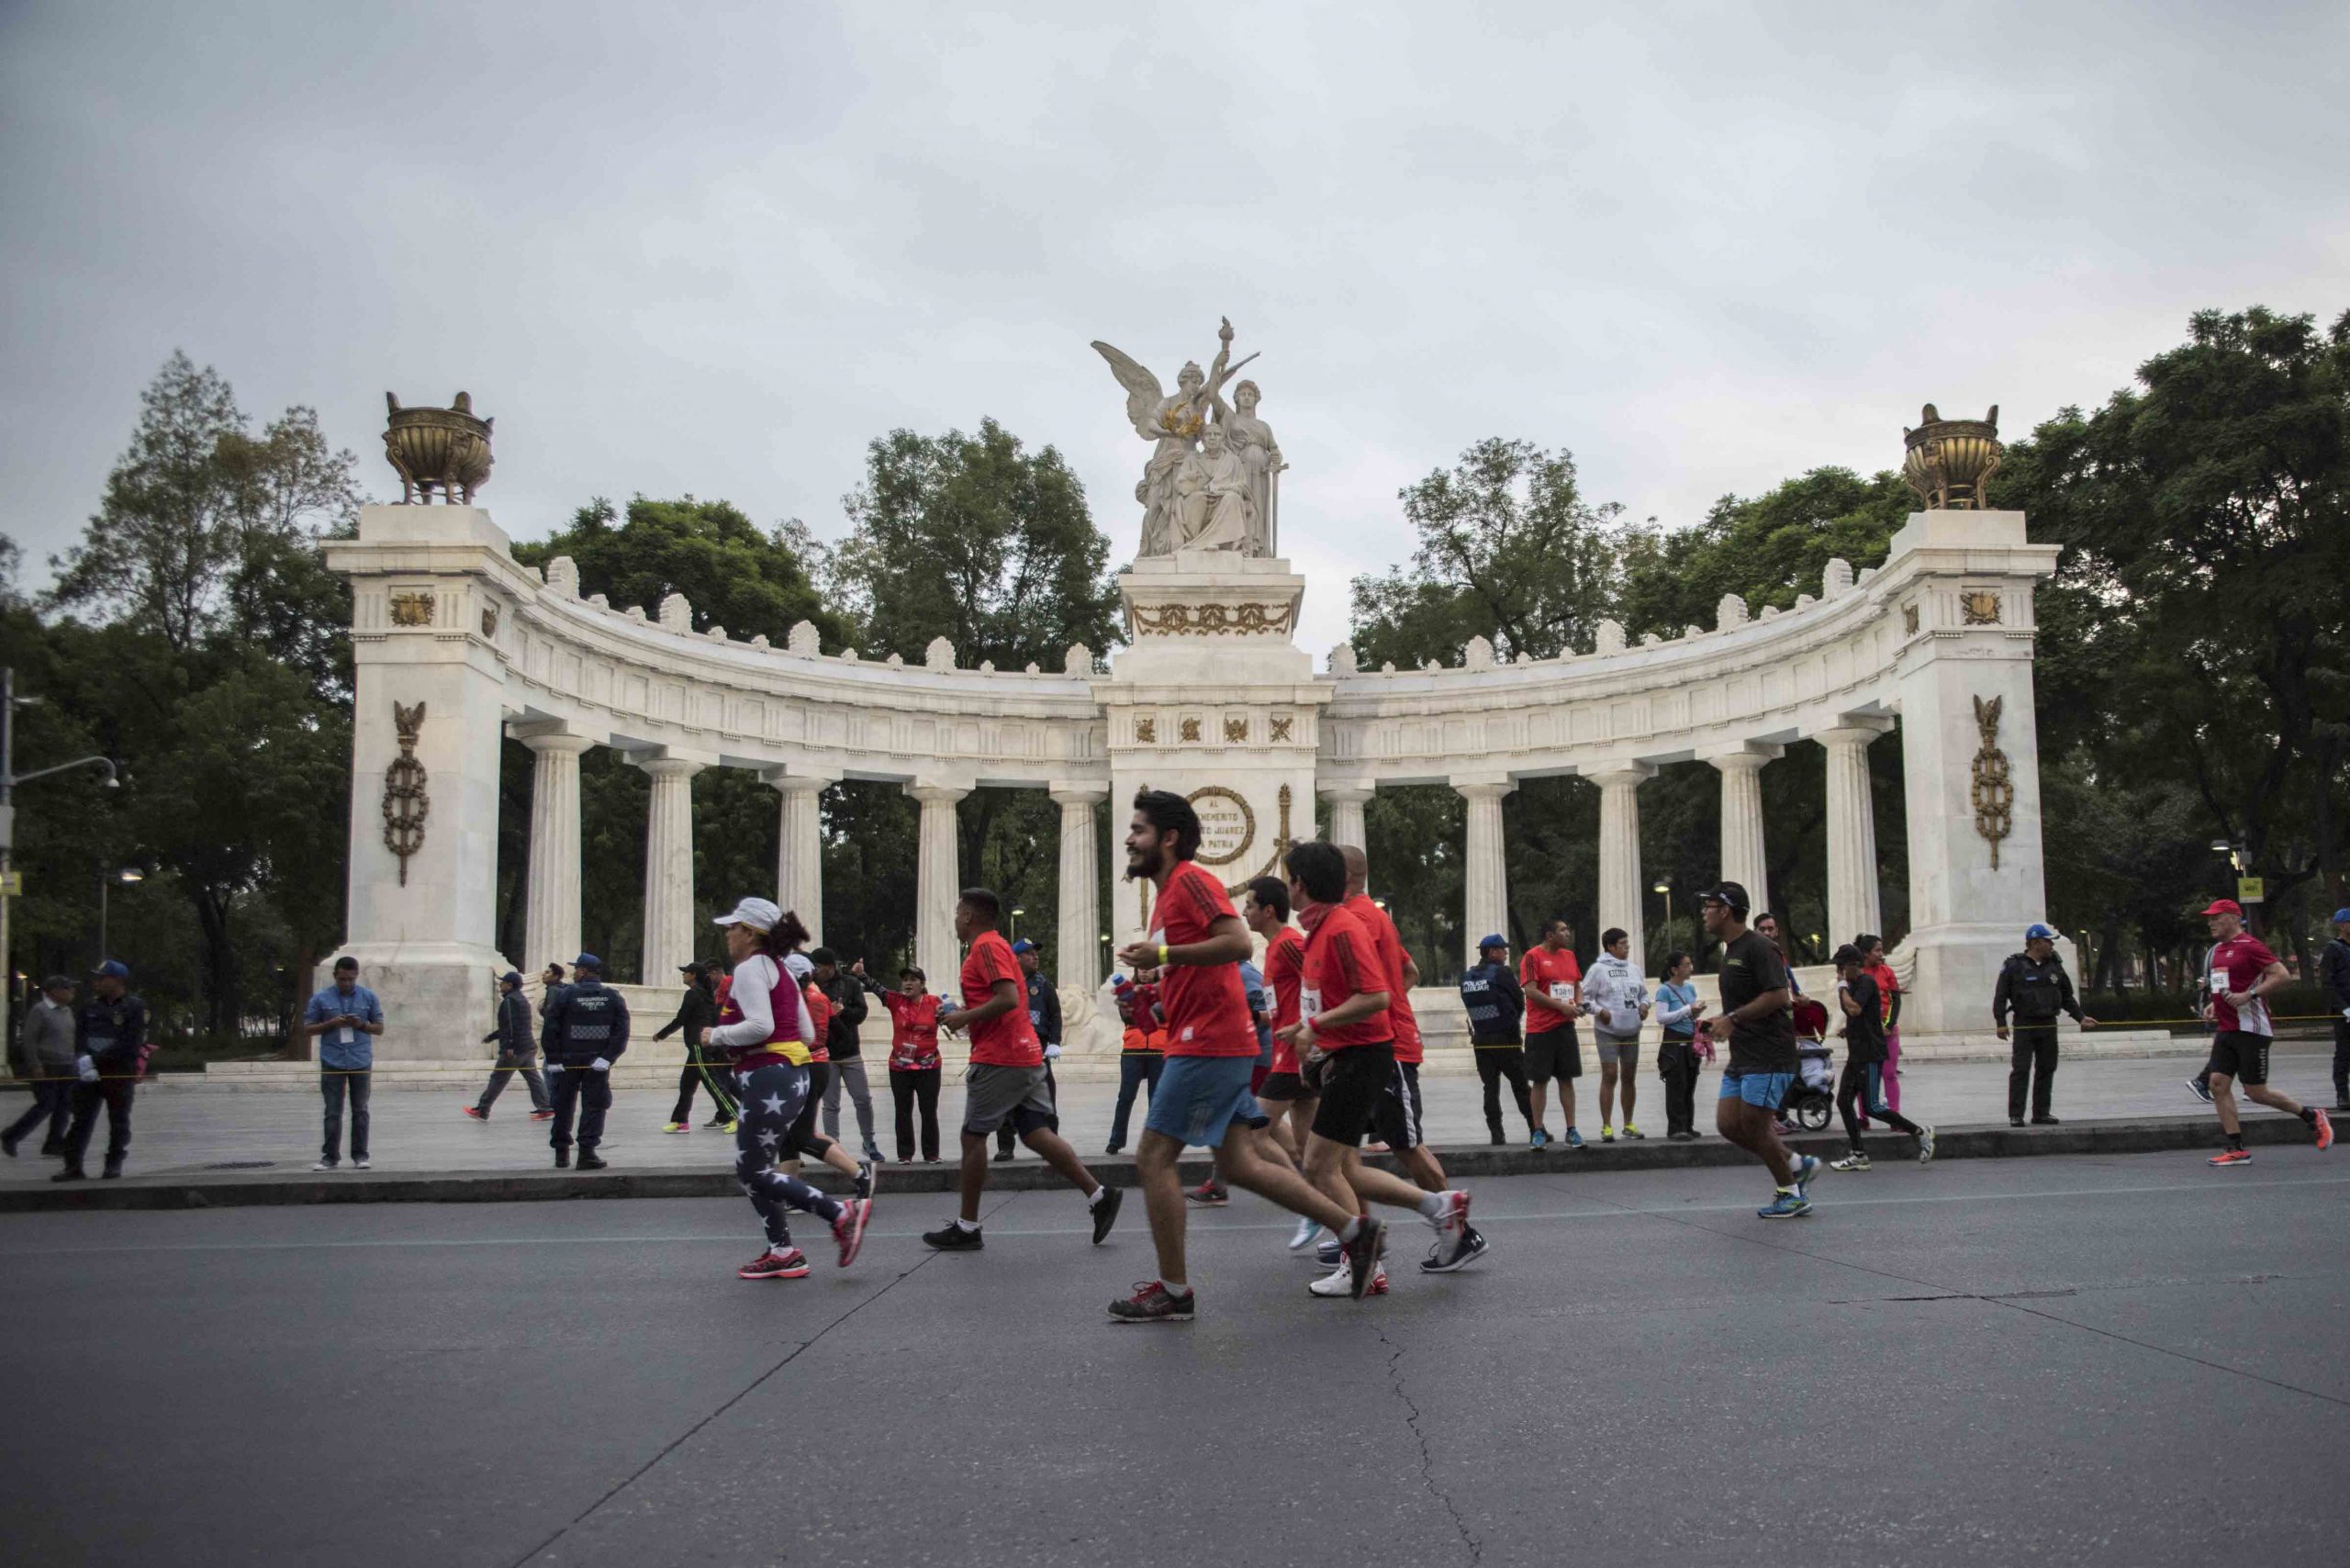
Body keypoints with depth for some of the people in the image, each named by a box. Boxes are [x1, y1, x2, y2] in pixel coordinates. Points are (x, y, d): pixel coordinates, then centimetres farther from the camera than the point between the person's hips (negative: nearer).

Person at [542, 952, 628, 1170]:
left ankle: (561, 1152, 19)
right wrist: (607, 1058, -7)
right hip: (598, 1060, 1)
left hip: (568, 1060, -1)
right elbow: (621, 1031, -5)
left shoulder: (565, 995, -5)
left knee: (564, 1105, 12)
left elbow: (550, 1029, -8)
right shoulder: (613, 997, 2)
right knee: (594, 1105, 2)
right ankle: (587, 1153, -8)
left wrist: (553, 1060, -5)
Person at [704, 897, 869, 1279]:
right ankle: (782, 1252, 14)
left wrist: (717, 1035, -10)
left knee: (754, 1172, -4)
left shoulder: (750, 969, -10)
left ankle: (842, 1212, -8)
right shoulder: (780, 970, 19)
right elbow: (806, 1032, 18)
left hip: (767, 1078, -10)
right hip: (790, 1073, 10)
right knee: (750, 1169, 14)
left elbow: (760, 1025, -24)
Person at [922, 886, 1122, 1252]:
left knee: (973, 1136, -1)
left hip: (998, 1059, -10)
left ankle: (966, 1228, 5)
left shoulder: (986, 947, -10)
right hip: (1026, 1056, 10)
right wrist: (965, 1014, 17)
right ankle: (1098, 1194, -2)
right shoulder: (997, 945, 21)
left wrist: (965, 1017, -13)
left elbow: (1008, 999, -22)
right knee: (1036, 1134, 6)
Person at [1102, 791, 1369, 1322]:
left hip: (1208, 1044, -10)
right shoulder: (1168, 893, 21)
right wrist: (1153, 976, 13)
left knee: (1153, 1158, -5)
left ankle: (1173, 1291, 2)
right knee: (1239, 1164, 8)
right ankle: (1355, 1228, 11)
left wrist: (1163, 954, -21)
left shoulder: (1190, 880, -10)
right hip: (1220, 1044, 10)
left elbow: (1238, 943, -23)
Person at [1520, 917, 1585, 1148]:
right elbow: (1530, 990, -14)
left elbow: (1577, 985, 21)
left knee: (1566, 1079, 6)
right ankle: (1539, 1131, 8)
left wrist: (1578, 1004, 0)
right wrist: (1561, 1006, -17)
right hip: (1540, 1028, -5)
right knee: (1540, 1080, 0)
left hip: (1565, 1025, 5)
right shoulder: (1533, 956, -7)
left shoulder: (1569, 956, 13)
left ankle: (1571, 1131, 9)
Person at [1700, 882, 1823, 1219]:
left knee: (1753, 1126, -6)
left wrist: (1733, 1018, -20)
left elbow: (1778, 996, -22)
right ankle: (1796, 1164, 17)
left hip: (1768, 1055, -10)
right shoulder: (1731, 950, 17)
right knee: (1728, 1124, 4)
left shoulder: (1759, 947, -13)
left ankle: (1791, 1194, 11)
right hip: (1742, 1057, 10)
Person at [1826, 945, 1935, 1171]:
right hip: (1856, 1054, 10)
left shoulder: (1866, 982, -13)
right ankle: (1858, 1155, 8)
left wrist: (1842, 986, -17)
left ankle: (1920, 1132, 6)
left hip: (1870, 1054, -10)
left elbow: (1854, 1009, -26)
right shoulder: (1853, 984, 16)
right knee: (1843, 1101, 4)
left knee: (1873, 1107, -8)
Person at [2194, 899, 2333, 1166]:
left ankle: (2311, 1116, 19)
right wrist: (2214, 1003, 13)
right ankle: (2237, 1149, 2)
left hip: (2251, 1029, -8)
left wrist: (2248, 996, -23)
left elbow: (2282, 976, -18)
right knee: (2218, 1083, -2)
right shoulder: (2218, 949, 15)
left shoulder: (2249, 945, -12)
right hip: (2226, 1030, 9)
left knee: (2256, 1092, -4)